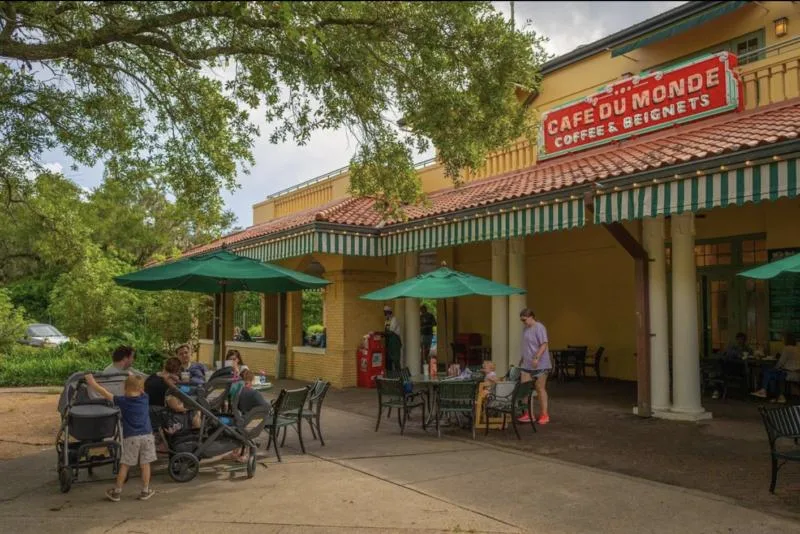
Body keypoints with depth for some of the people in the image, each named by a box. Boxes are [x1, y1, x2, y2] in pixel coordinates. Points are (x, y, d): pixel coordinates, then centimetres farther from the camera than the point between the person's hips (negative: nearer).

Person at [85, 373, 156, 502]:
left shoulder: (122, 401, -3)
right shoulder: (145, 398, 5)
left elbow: (105, 393, 2)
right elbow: (139, 387, 26)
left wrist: (92, 382, 12)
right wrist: (133, 377, 38)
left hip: (131, 438, -2)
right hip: (147, 436, 2)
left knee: (124, 465, 9)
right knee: (145, 464, 8)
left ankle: (116, 492, 18)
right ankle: (145, 491, 13)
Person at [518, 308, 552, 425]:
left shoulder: (539, 328, -11)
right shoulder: (525, 329, 14)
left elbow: (544, 344, -18)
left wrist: (536, 358, -27)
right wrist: (522, 358, 25)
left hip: (539, 364, -8)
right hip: (527, 364, 8)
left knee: (540, 389, 1)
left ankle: (544, 415, 13)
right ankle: (529, 414, 9)